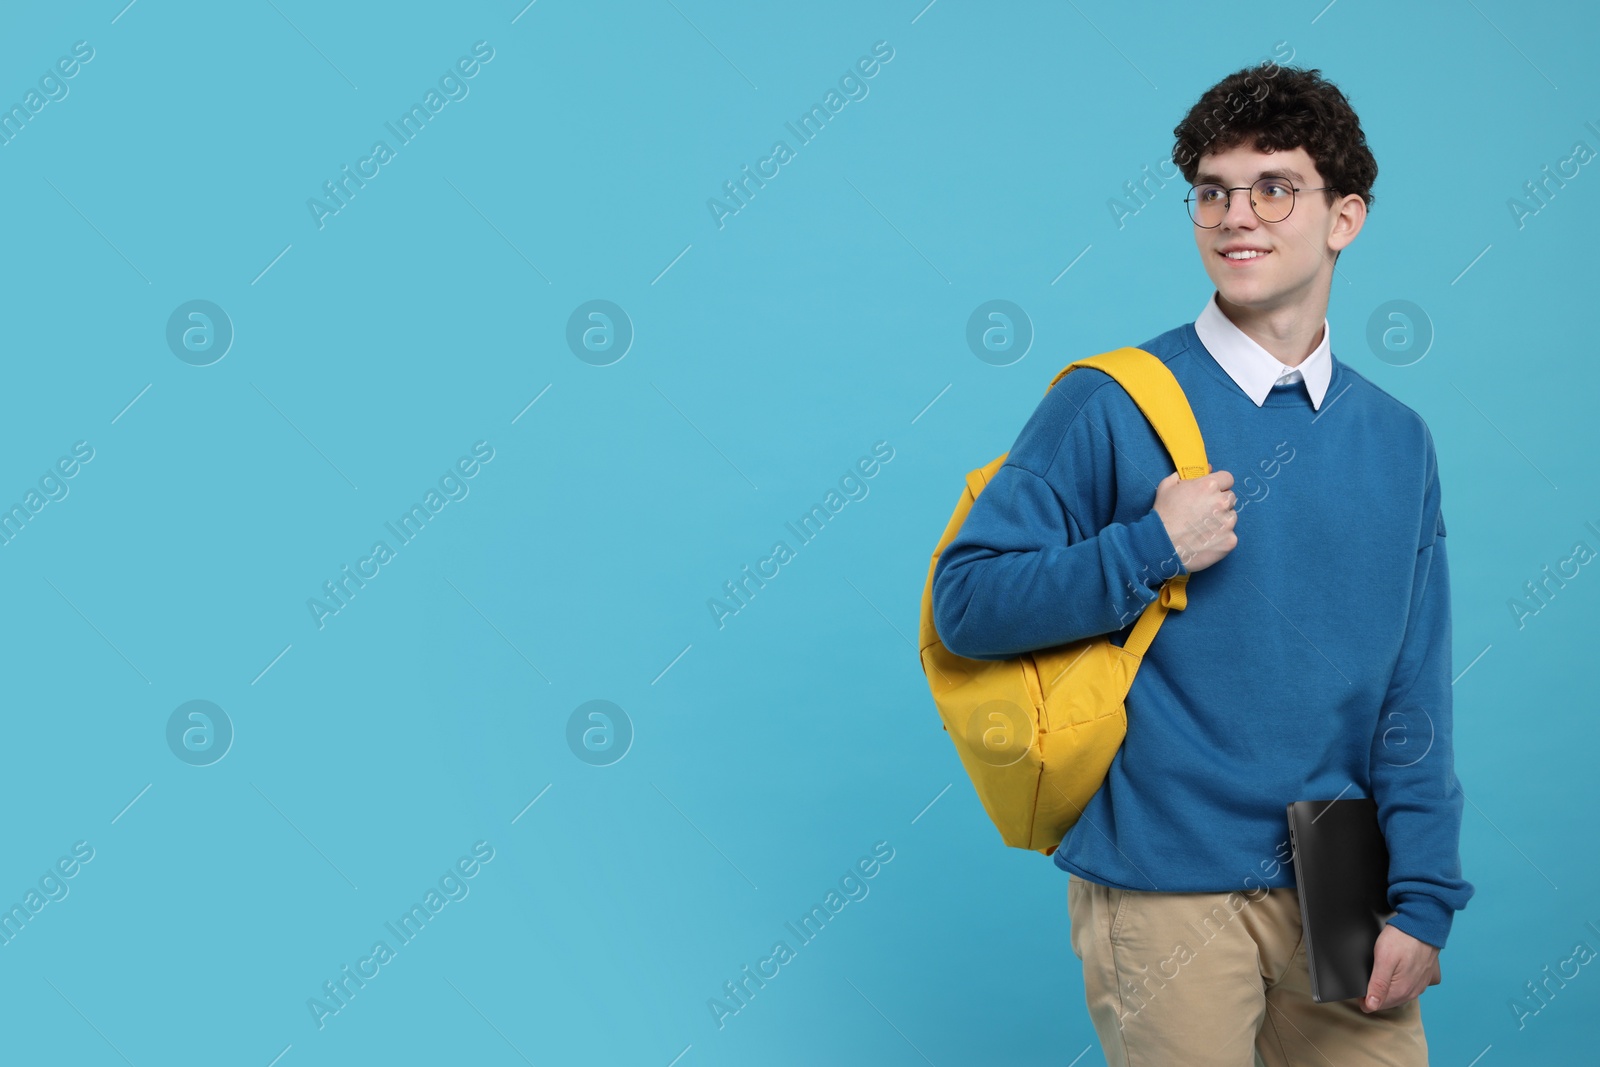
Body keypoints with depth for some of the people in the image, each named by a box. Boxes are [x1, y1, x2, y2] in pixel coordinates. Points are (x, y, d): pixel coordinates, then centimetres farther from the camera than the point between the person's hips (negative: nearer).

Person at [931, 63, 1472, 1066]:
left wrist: (1424, 901, 0)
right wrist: (1149, 550, -19)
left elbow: (1413, 696, 6)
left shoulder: (1397, 441, 6)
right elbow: (964, 603, -9)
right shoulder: (1111, 406, -7)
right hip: (1167, 896, -4)